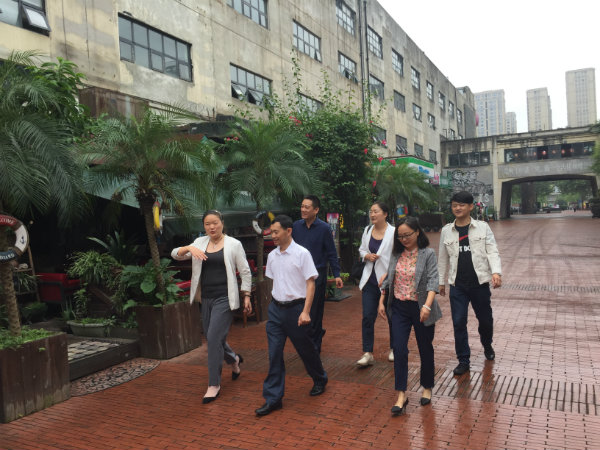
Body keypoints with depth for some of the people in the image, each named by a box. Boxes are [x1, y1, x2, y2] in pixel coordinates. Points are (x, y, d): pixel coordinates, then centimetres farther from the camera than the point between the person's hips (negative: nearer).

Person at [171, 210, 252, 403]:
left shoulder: (233, 244, -3)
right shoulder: (200, 243, 8)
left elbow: (245, 272, -1)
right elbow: (176, 254, 0)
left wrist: (247, 297, -4)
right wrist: (189, 248, -20)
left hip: (224, 298, -5)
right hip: (206, 298, 5)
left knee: (214, 337, -11)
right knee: (212, 338, 13)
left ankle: (214, 384, 3)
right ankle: (233, 359, 44)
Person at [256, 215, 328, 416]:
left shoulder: (302, 254, -12)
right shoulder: (272, 256, 6)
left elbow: (310, 283, -12)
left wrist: (305, 311, -17)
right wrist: (276, 303, 14)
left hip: (295, 307, -5)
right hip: (276, 309, 5)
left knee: (306, 350, 11)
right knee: (274, 354, 2)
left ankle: (320, 380, 37)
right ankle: (273, 398, 10)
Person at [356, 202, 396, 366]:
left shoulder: (393, 232, -11)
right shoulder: (367, 230, 7)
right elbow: (361, 249, 19)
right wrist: (367, 256, -3)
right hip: (370, 280, 4)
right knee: (368, 317, -2)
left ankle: (393, 349, 31)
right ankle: (368, 354, 2)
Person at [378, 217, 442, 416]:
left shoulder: (428, 254, -9)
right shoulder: (396, 253, 5)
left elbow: (432, 281, -18)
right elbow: (388, 279, 13)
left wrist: (427, 305, -31)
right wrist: (381, 301, 10)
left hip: (420, 308, -3)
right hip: (399, 307, 3)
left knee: (425, 349, 11)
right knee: (399, 349, -3)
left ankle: (427, 388, 32)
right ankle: (401, 395, 4)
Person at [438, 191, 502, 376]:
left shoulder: (483, 227, 0)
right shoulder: (446, 231, 5)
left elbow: (492, 251, -4)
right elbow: (443, 258, 13)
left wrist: (496, 271, -21)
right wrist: (441, 281, 16)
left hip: (479, 283, -1)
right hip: (457, 285, 1)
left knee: (485, 319, 13)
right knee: (459, 322, -1)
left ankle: (487, 346, 44)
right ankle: (463, 360, 12)